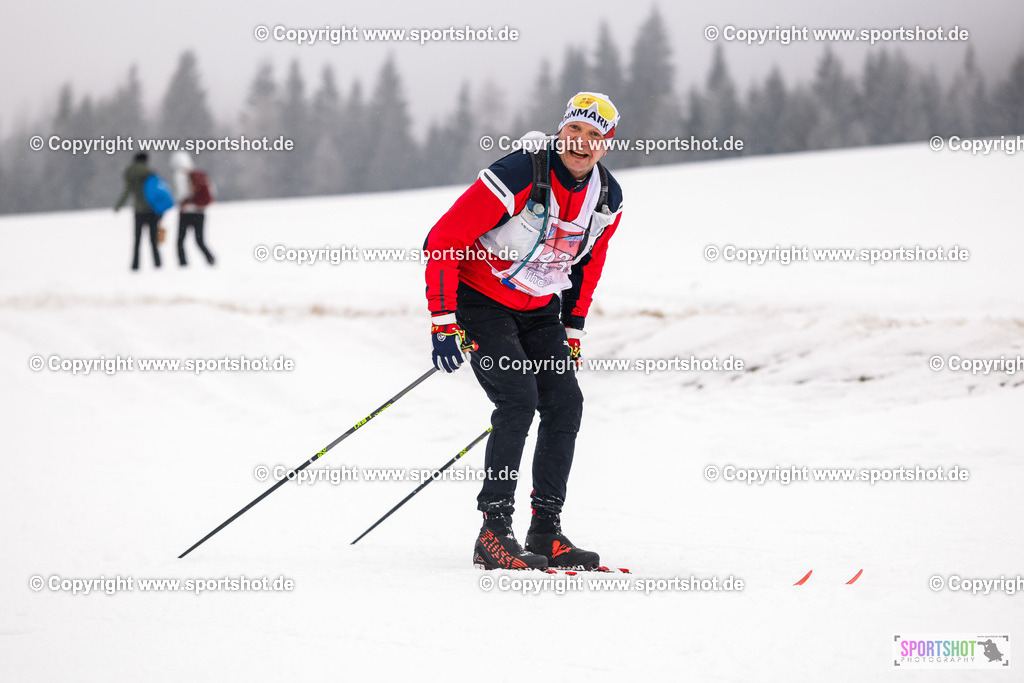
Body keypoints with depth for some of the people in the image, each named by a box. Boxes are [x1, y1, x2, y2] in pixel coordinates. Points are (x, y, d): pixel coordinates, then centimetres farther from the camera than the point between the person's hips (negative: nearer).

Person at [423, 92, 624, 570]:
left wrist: (572, 331, 13)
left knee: (565, 402, -6)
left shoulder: (607, 199, -4)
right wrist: (442, 324, -24)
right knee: (518, 400, -21)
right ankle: (493, 534, -17)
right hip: (481, 300, -6)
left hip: (539, 310, 6)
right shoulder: (517, 177, -25)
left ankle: (546, 531, 2)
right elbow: (443, 241, -22)